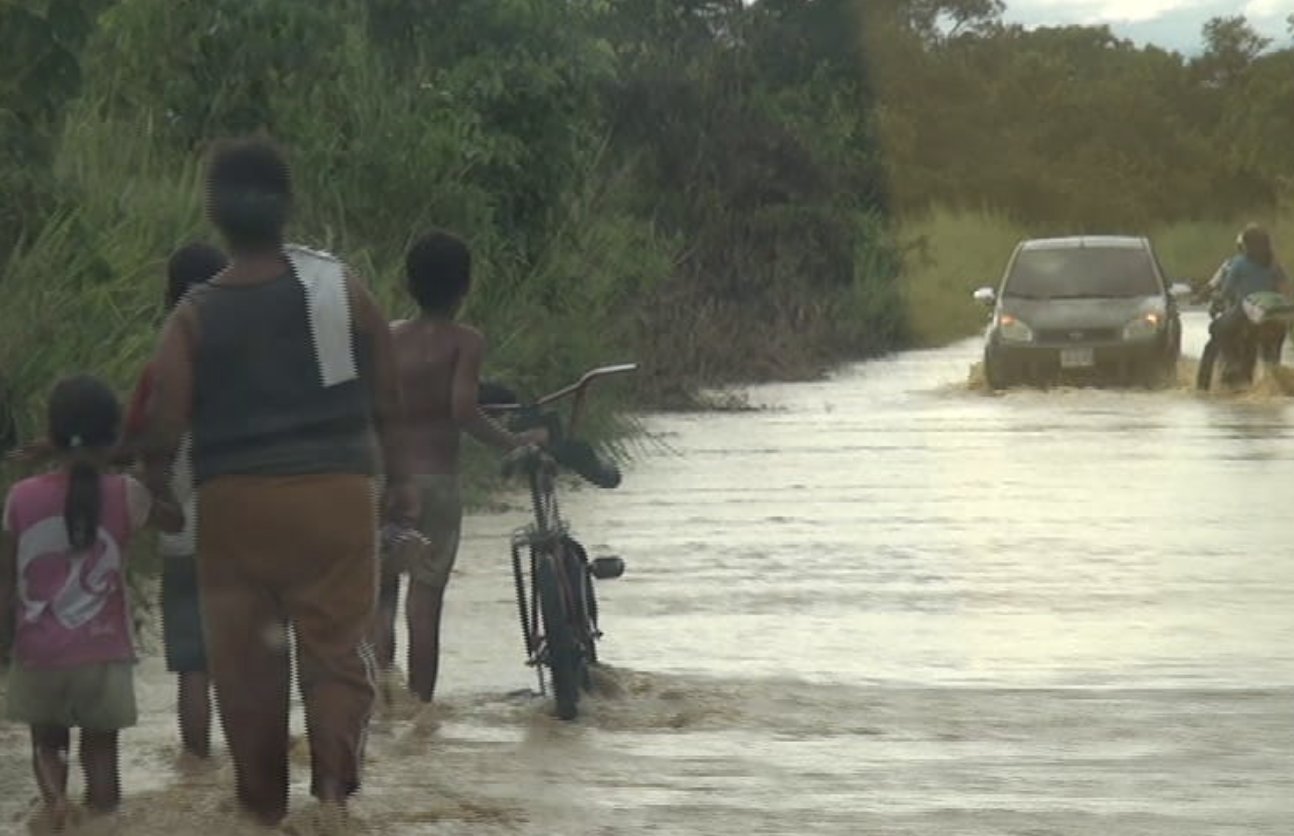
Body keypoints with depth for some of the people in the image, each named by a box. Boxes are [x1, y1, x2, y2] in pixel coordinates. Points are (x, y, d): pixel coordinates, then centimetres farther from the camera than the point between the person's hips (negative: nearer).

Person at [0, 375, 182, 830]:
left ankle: (53, 792, -11)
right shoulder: (124, 495, -7)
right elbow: (179, 520, 10)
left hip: (37, 655, 1)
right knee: (101, 747, 9)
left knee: (47, 743, 17)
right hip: (102, 652, -1)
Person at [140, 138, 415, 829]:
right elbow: (385, 401, 4)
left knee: (244, 657, 12)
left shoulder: (194, 318, -5)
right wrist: (399, 480, 14)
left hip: (234, 501, 0)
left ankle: (264, 804, 20)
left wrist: (154, 494, 9)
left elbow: (164, 426, -8)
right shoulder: (341, 290, -1)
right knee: (337, 645, 5)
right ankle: (334, 786, -14)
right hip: (333, 493, 0)